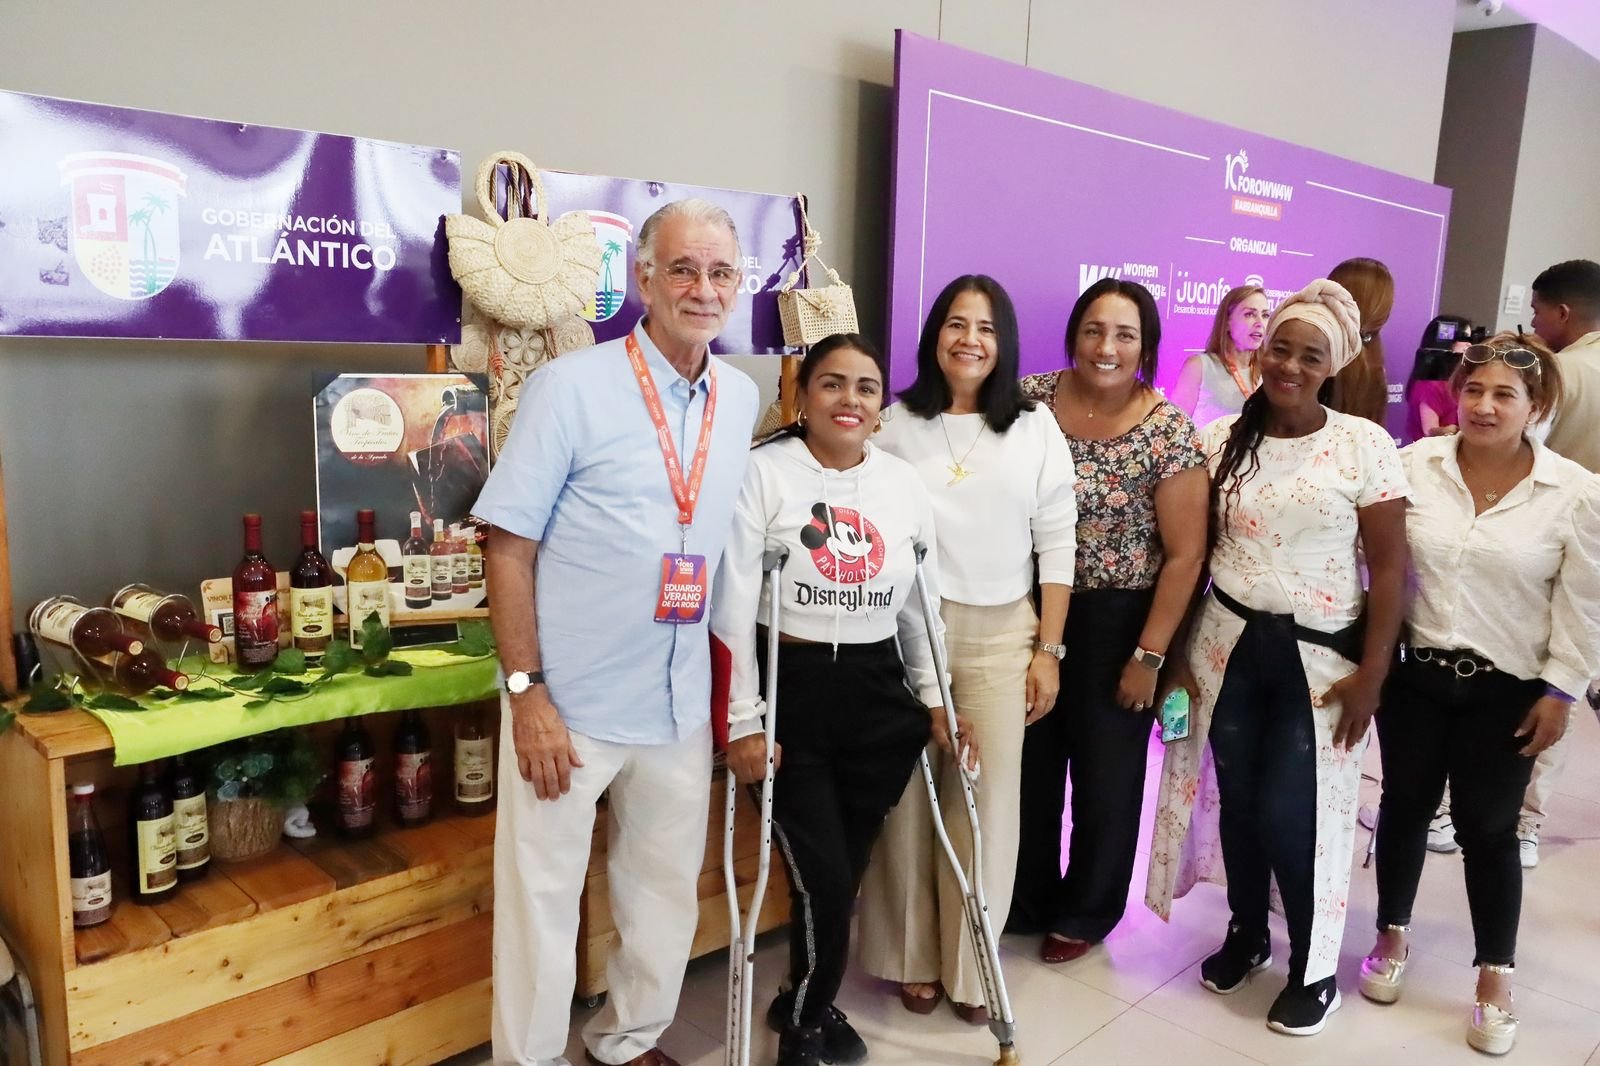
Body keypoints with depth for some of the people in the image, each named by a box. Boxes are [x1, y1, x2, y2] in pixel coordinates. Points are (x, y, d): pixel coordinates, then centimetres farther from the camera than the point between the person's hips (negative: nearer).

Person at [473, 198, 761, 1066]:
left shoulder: (742, 398, 4)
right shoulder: (571, 387, -11)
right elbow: (508, 546, -12)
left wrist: (730, 687, 12)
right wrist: (526, 693, -16)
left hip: (680, 702, 5)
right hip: (569, 699, -5)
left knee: (668, 894, 18)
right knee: (541, 898, 8)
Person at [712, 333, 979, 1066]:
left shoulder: (903, 482, 7)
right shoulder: (764, 472, -9)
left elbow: (922, 603, 14)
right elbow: (733, 608, -10)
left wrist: (937, 699, 12)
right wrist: (743, 721, -12)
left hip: (880, 695, 4)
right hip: (793, 694, -4)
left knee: (844, 871, 11)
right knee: (823, 878, -3)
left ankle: (808, 1003, 39)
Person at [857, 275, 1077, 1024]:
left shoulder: (1036, 428, 5)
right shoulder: (896, 424, 1)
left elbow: (1057, 544, 5)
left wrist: (1048, 649, 2)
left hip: (1001, 633, 1)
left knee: (988, 798, 4)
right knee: (910, 795, 6)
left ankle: (970, 964, 21)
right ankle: (912, 956, 24)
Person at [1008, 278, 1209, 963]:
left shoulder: (1168, 432, -12)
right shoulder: (1031, 400, -3)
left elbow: (1184, 554, -10)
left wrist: (1148, 654, -11)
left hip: (1116, 622, -3)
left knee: (1106, 774, 13)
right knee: (1028, 764, 14)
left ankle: (1085, 913, 36)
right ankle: (1023, 902, 37)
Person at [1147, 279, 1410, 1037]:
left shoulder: (1365, 446, -7)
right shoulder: (1220, 440, 0)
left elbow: (1389, 568, -6)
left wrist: (1372, 674, -9)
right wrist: (1176, 653, 1)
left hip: (1320, 656, -2)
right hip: (1228, 644, 3)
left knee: (1292, 813, -1)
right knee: (1237, 801, 11)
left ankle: (1314, 969, 22)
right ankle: (1246, 933, 35)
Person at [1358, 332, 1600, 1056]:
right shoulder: (1414, 465, -6)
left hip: (1507, 689, -1)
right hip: (1413, 672, 2)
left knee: (1488, 829, 8)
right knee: (1404, 806, 14)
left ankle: (1495, 975, 26)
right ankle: (1393, 934, 35)